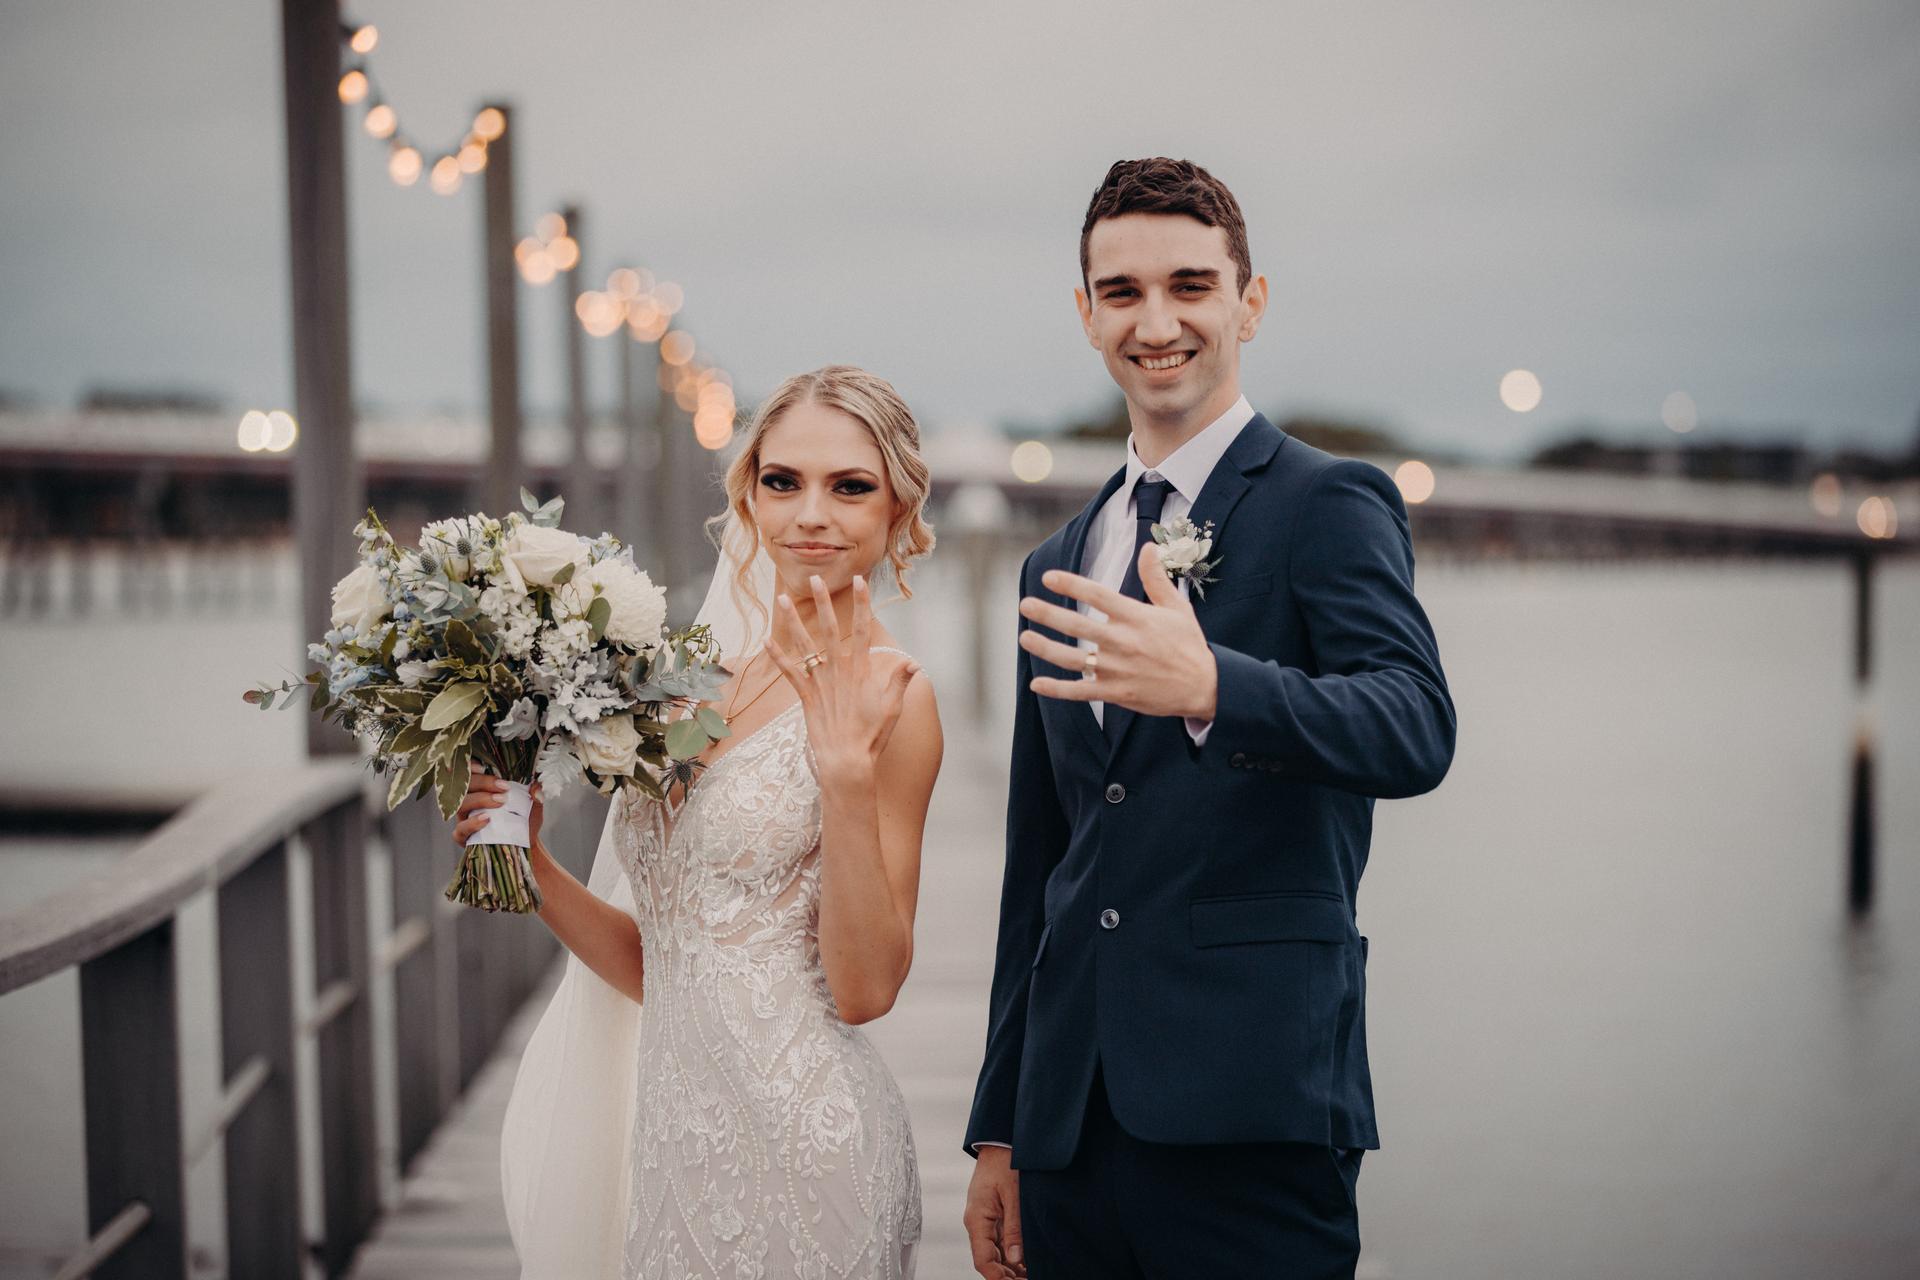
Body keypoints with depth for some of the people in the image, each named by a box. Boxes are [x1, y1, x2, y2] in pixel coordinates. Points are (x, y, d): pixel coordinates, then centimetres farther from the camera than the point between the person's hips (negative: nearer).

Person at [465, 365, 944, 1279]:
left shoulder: (886, 694, -9)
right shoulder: (717, 679, 10)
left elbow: (863, 989, -14)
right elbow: (657, 963, 12)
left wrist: (846, 770, -21)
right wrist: (528, 863, -1)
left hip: (793, 1133, -6)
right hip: (676, 1130, 6)